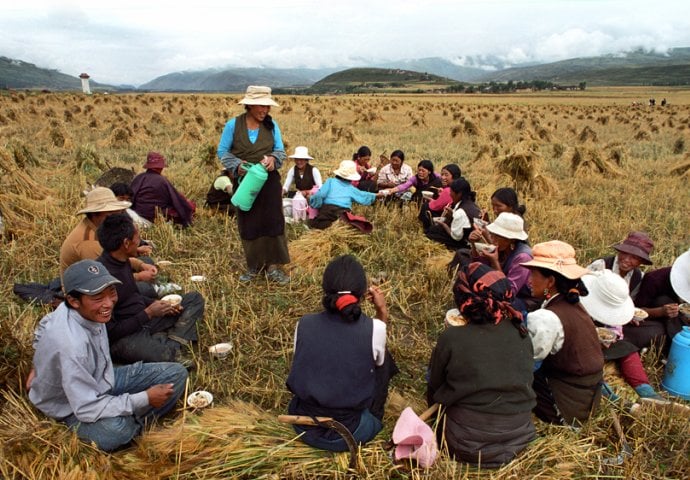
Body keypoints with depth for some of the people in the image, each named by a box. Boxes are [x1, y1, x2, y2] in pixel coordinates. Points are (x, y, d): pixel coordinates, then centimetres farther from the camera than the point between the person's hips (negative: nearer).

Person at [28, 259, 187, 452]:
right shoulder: (72, 345, -38)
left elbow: (45, 324, 9)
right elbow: (88, 408, -34)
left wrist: (42, 368, 19)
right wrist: (145, 399, -26)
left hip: (101, 379, 7)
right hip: (74, 407, -7)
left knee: (176, 373, -5)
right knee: (116, 431, -39)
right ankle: (132, 423, -6)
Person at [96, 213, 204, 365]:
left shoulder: (121, 261, 4)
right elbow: (110, 332, -22)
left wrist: (157, 303, 2)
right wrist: (148, 313, -16)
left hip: (142, 320, 10)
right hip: (122, 338, -10)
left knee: (194, 299, 9)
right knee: (164, 354, -41)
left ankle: (172, 344, -12)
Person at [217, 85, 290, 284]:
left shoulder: (271, 125, -1)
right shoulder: (233, 125, -6)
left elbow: (280, 150, 3)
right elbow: (222, 151, -1)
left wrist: (273, 158, -20)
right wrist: (237, 165, -18)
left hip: (269, 180, 1)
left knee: (272, 221, -3)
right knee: (248, 225, 7)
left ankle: (272, 267, 4)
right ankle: (253, 267, 20)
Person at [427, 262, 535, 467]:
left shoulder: (451, 338, -15)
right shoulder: (521, 333, -4)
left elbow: (433, 393, 0)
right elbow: (524, 384, 11)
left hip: (468, 445, -3)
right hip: (519, 437, 4)